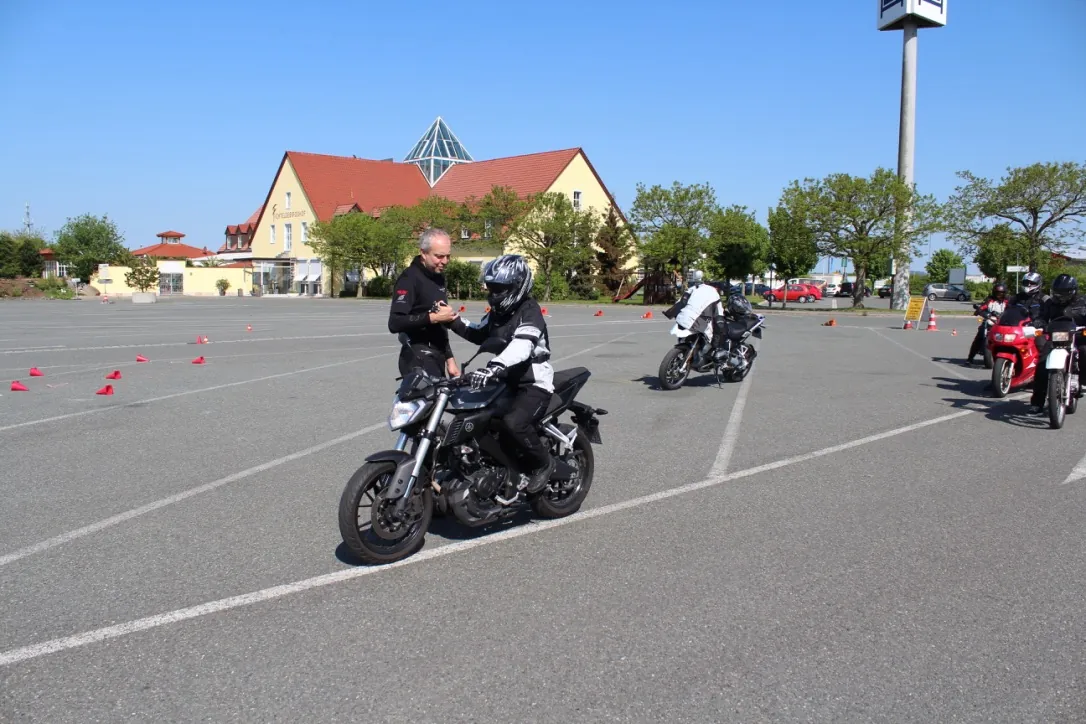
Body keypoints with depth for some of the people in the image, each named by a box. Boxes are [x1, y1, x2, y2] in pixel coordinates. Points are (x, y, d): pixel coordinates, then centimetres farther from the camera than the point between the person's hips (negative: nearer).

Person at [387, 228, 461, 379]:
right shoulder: (410, 278, -12)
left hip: (437, 358, 9)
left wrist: (449, 358, 22)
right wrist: (434, 317, -24)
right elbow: (395, 323, -24)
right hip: (419, 360, -9)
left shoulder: (438, 277, 16)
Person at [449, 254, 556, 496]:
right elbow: (479, 334, 26)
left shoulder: (529, 310, -18)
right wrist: (454, 322, 9)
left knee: (513, 423, -32)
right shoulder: (498, 311, 9)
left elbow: (521, 346, -37)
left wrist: (493, 367, -53)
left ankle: (543, 463, -5)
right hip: (508, 382, 9)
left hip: (535, 385, -9)